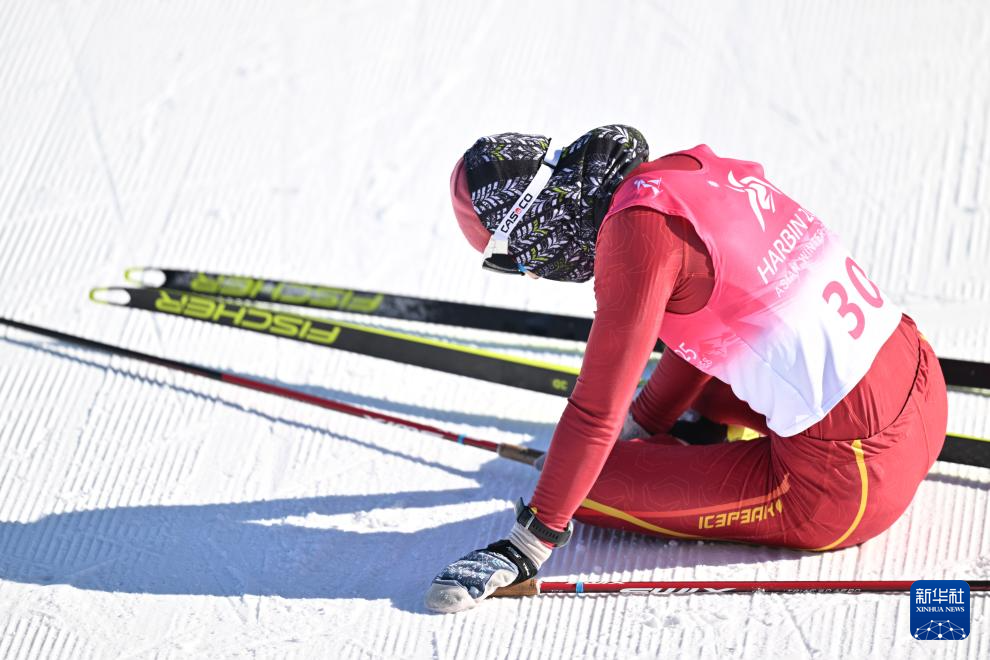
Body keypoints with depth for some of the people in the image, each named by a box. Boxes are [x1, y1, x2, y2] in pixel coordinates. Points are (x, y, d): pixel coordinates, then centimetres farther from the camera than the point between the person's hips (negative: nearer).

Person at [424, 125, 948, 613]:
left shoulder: (638, 230, -18)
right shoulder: (688, 169, 6)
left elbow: (597, 412, -14)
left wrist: (529, 543, -5)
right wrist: (642, 425, 29)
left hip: (852, 481, -9)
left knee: (591, 486, -3)